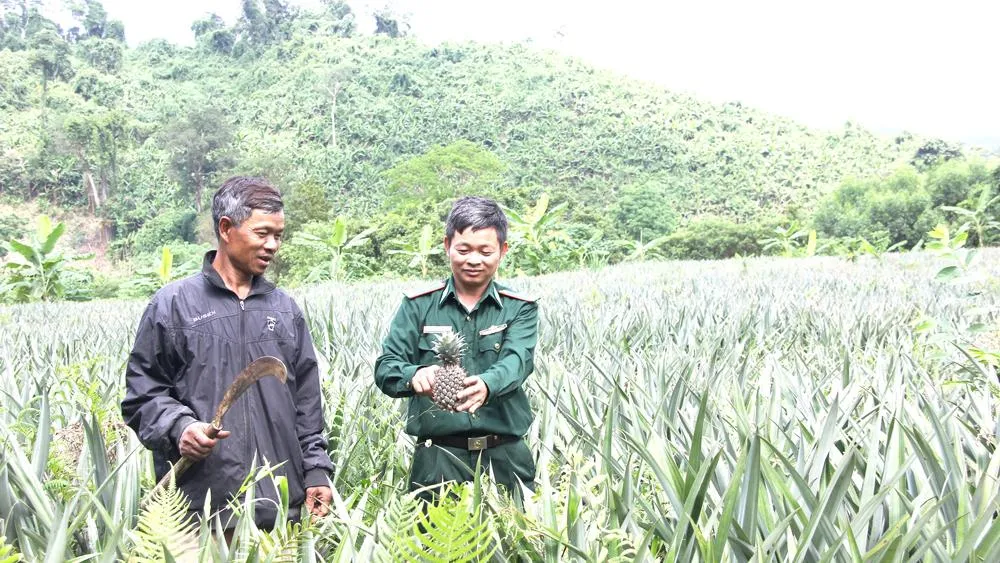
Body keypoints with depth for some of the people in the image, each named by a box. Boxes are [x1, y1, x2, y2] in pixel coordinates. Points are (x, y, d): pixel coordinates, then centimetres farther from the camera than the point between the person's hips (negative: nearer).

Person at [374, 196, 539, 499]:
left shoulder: (520, 309, 5)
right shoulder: (418, 305, 5)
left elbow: (517, 360, -12)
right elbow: (385, 368, -2)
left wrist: (486, 384, -35)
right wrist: (415, 375, -26)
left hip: (506, 456, 1)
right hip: (438, 460, 0)